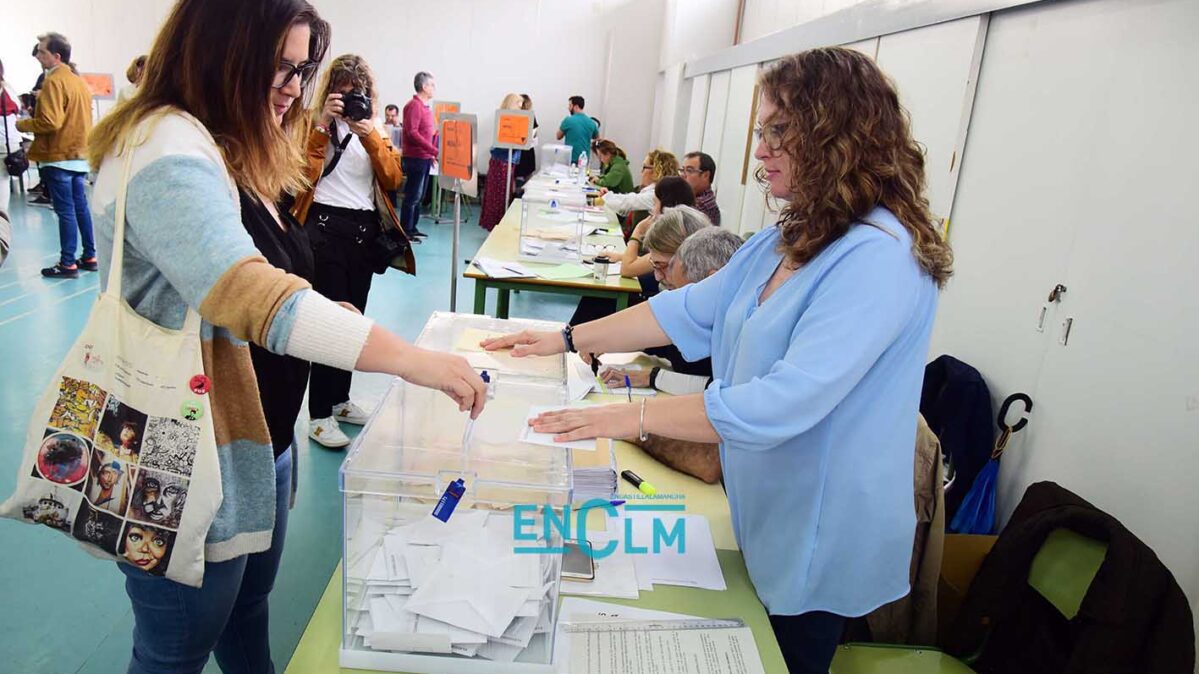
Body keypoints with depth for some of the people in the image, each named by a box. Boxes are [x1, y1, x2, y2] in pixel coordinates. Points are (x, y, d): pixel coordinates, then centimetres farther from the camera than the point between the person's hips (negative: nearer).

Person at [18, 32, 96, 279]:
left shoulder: (54, 81, -14)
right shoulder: (80, 81, 11)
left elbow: (50, 122, -21)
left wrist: (22, 124, -6)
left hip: (59, 157, -8)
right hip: (79, 155, 8)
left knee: (65, 211, -5)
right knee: (80, 207, 12)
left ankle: (68, 263, 0)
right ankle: (89, 257, 17)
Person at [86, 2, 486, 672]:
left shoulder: (229, 150, 11)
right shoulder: (165, 147, -22)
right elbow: (245, 291, -37)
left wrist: (325, 314, 3)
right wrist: (411, 360, -38)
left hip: (255, 440, 9)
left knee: (248, 607, 26)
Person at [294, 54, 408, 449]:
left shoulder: (373, 127, 15)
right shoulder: (313, 124, 3)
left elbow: (393, 180, 2)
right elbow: (303, 174, -13)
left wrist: (371, 136, -10)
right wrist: (322, 125, -15)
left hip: (366, 228, 5)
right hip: (324, 226, -5)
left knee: (354, 317, 11)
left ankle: (340, 399, 26)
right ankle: (320, 416, -2)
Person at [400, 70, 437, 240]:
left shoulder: (424, 106, 14)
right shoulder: (414, 105, -13)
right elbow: (412, 133, -21)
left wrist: (431, 154, 13)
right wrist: (434, 150, -24)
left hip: (424, 158, 9)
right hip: (415, 158, -9)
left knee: (419, 196, 13)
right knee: (412, 196, -5)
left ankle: (412, 228, 21)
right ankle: (405, 231, 0)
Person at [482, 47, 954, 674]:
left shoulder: (879, 258, -27)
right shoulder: (787, 238, 4)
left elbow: (781, 404, -34)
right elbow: (692, 310, 4)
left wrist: (628, 417, -31)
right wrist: (569, 338, -1)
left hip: (819, 540, -8)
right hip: (761, 514, 8)